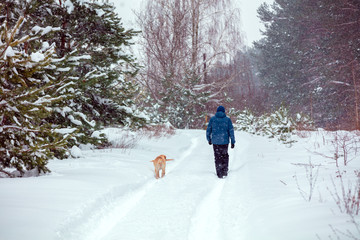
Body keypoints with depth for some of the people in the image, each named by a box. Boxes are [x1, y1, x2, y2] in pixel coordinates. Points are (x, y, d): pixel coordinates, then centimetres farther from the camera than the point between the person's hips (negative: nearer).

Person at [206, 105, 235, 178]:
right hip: (225, 141, 0)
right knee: (225, 156, 19)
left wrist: (209, 139, 17)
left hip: (215, 142, 0)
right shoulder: (227, 119, 0)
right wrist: (233, 142, 2)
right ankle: (225, 171, 13)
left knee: (217, 157, 7)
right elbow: (231, 131, -2)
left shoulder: (212, 119, 1)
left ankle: (219, 174, 1)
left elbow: (208, 130, 4)